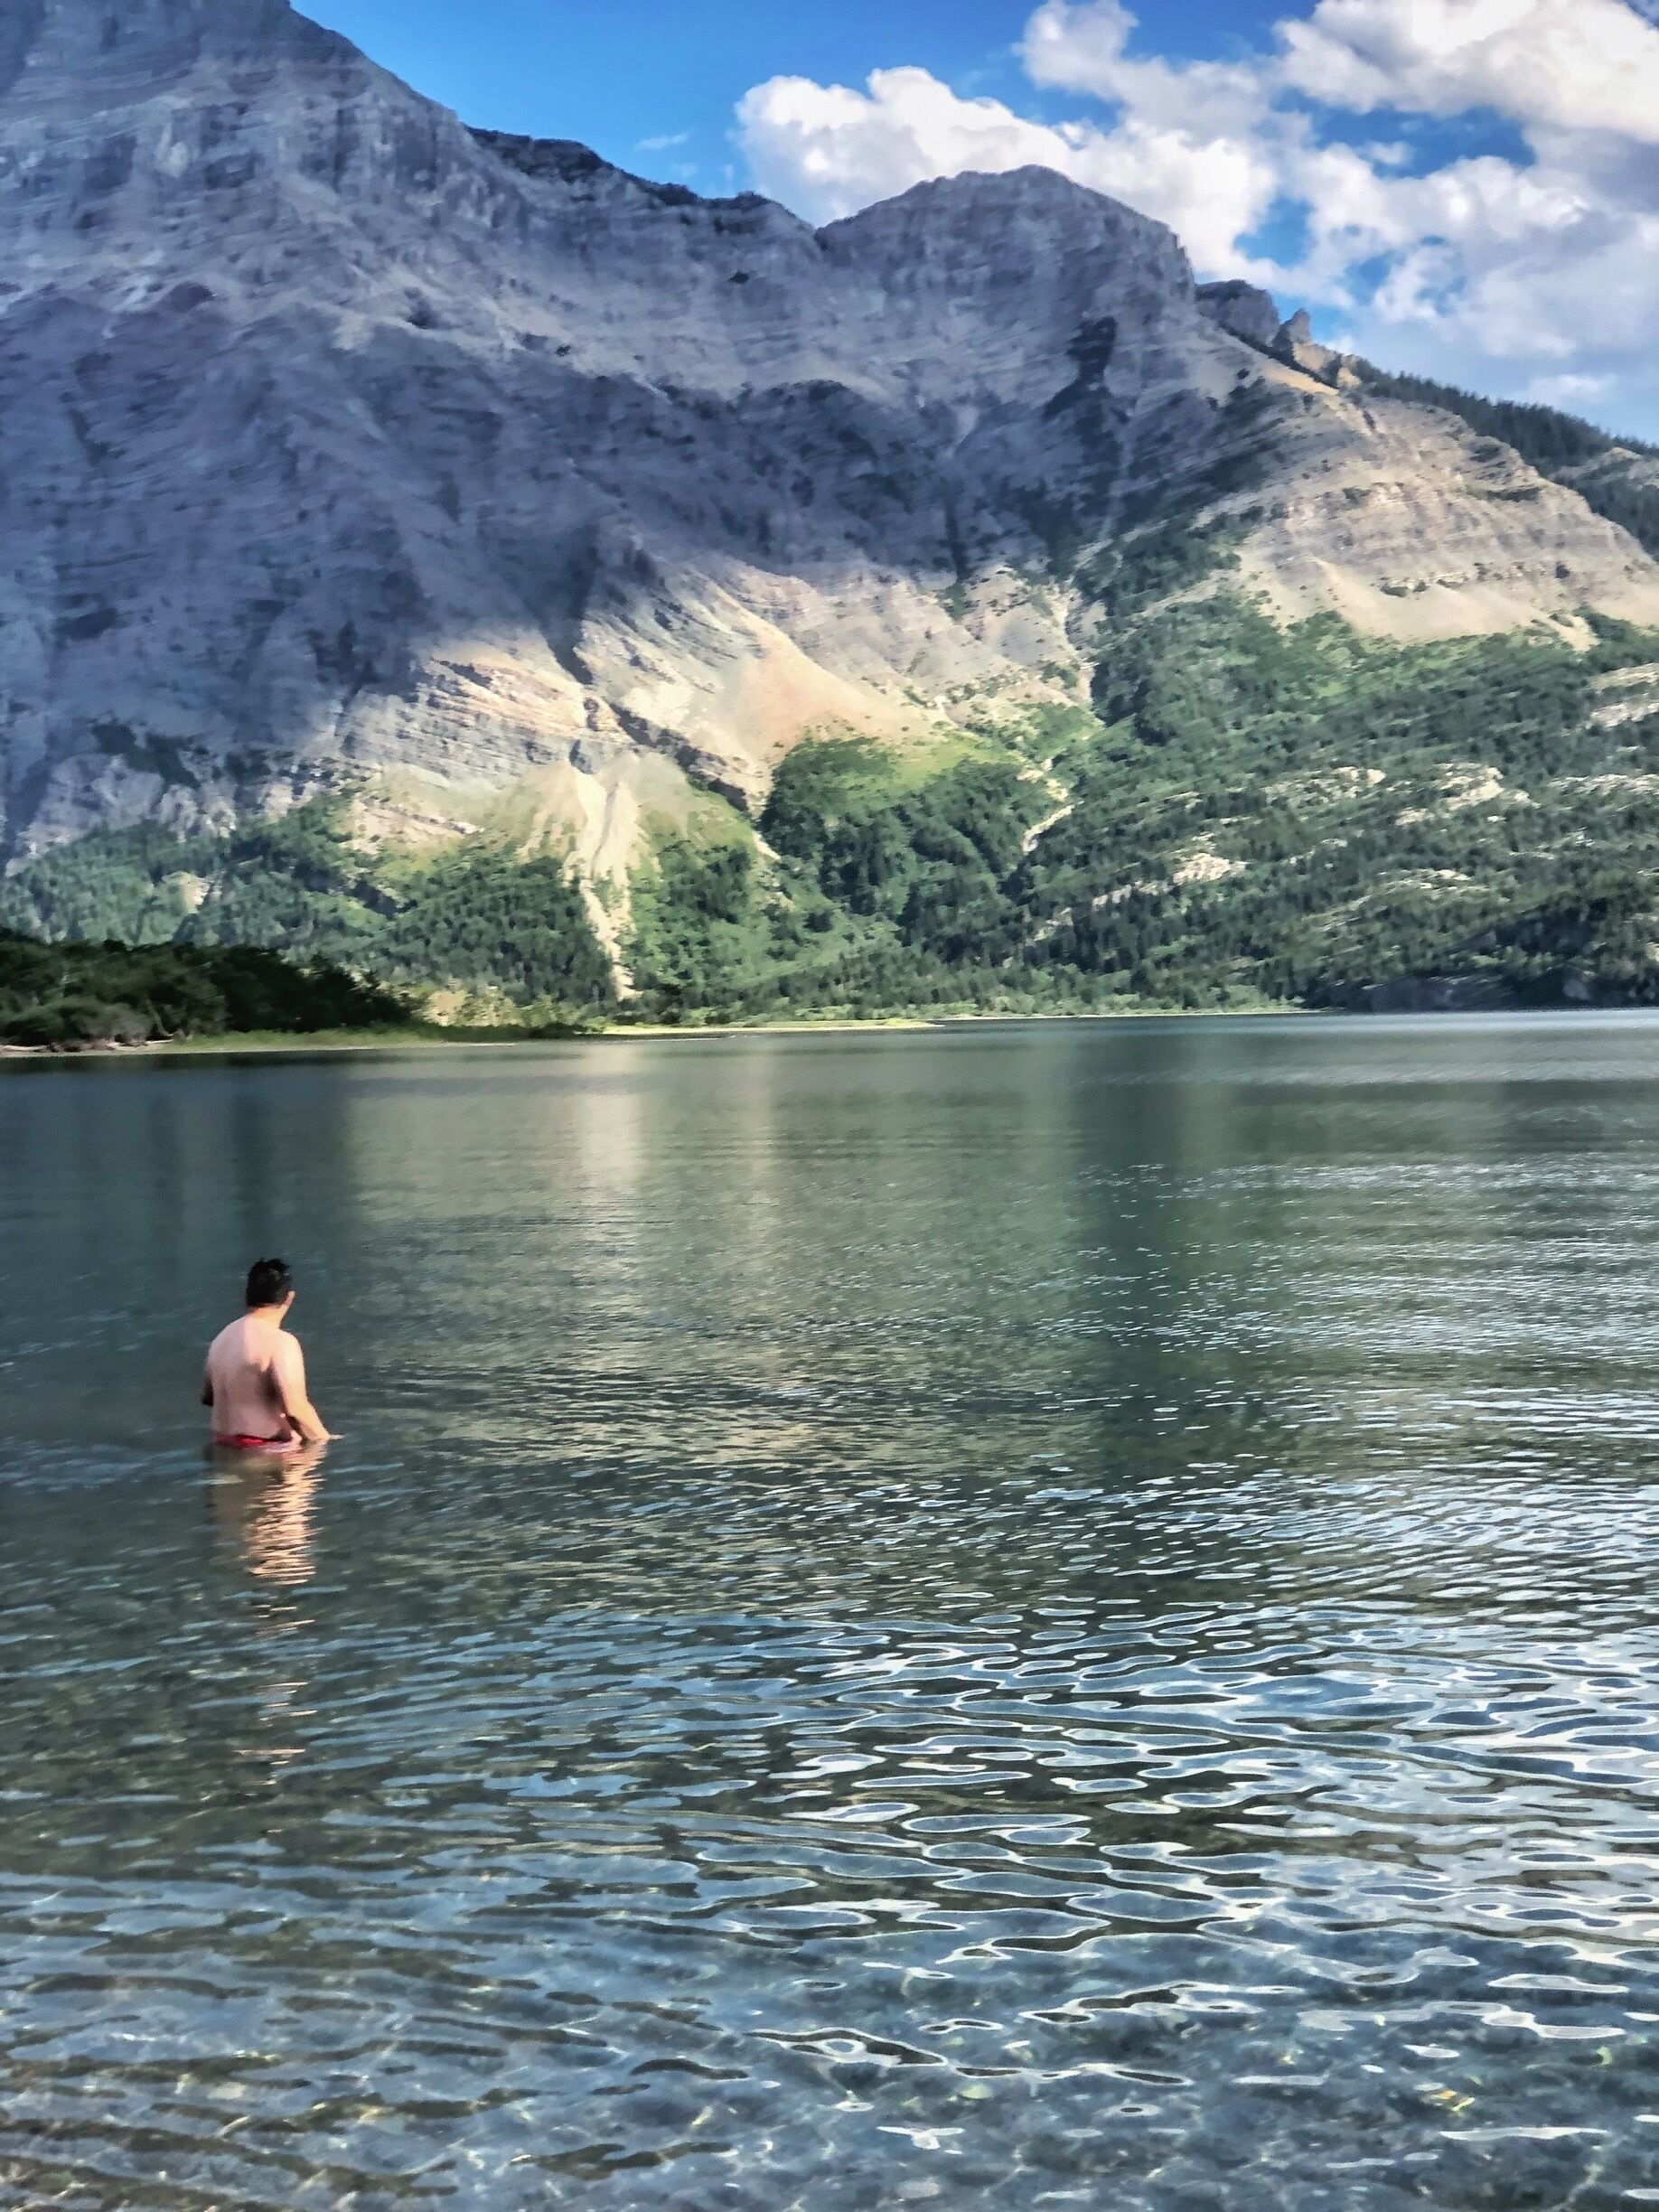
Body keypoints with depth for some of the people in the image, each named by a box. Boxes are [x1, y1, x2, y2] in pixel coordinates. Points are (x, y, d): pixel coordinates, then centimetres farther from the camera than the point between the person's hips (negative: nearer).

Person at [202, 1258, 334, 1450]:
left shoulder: (222, 1337, 10)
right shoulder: (280, 1342, -15)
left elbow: (207, 1397, 21)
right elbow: (295, 1408, -23)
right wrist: (323, 1440, -8)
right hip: (268, 1450, -8)